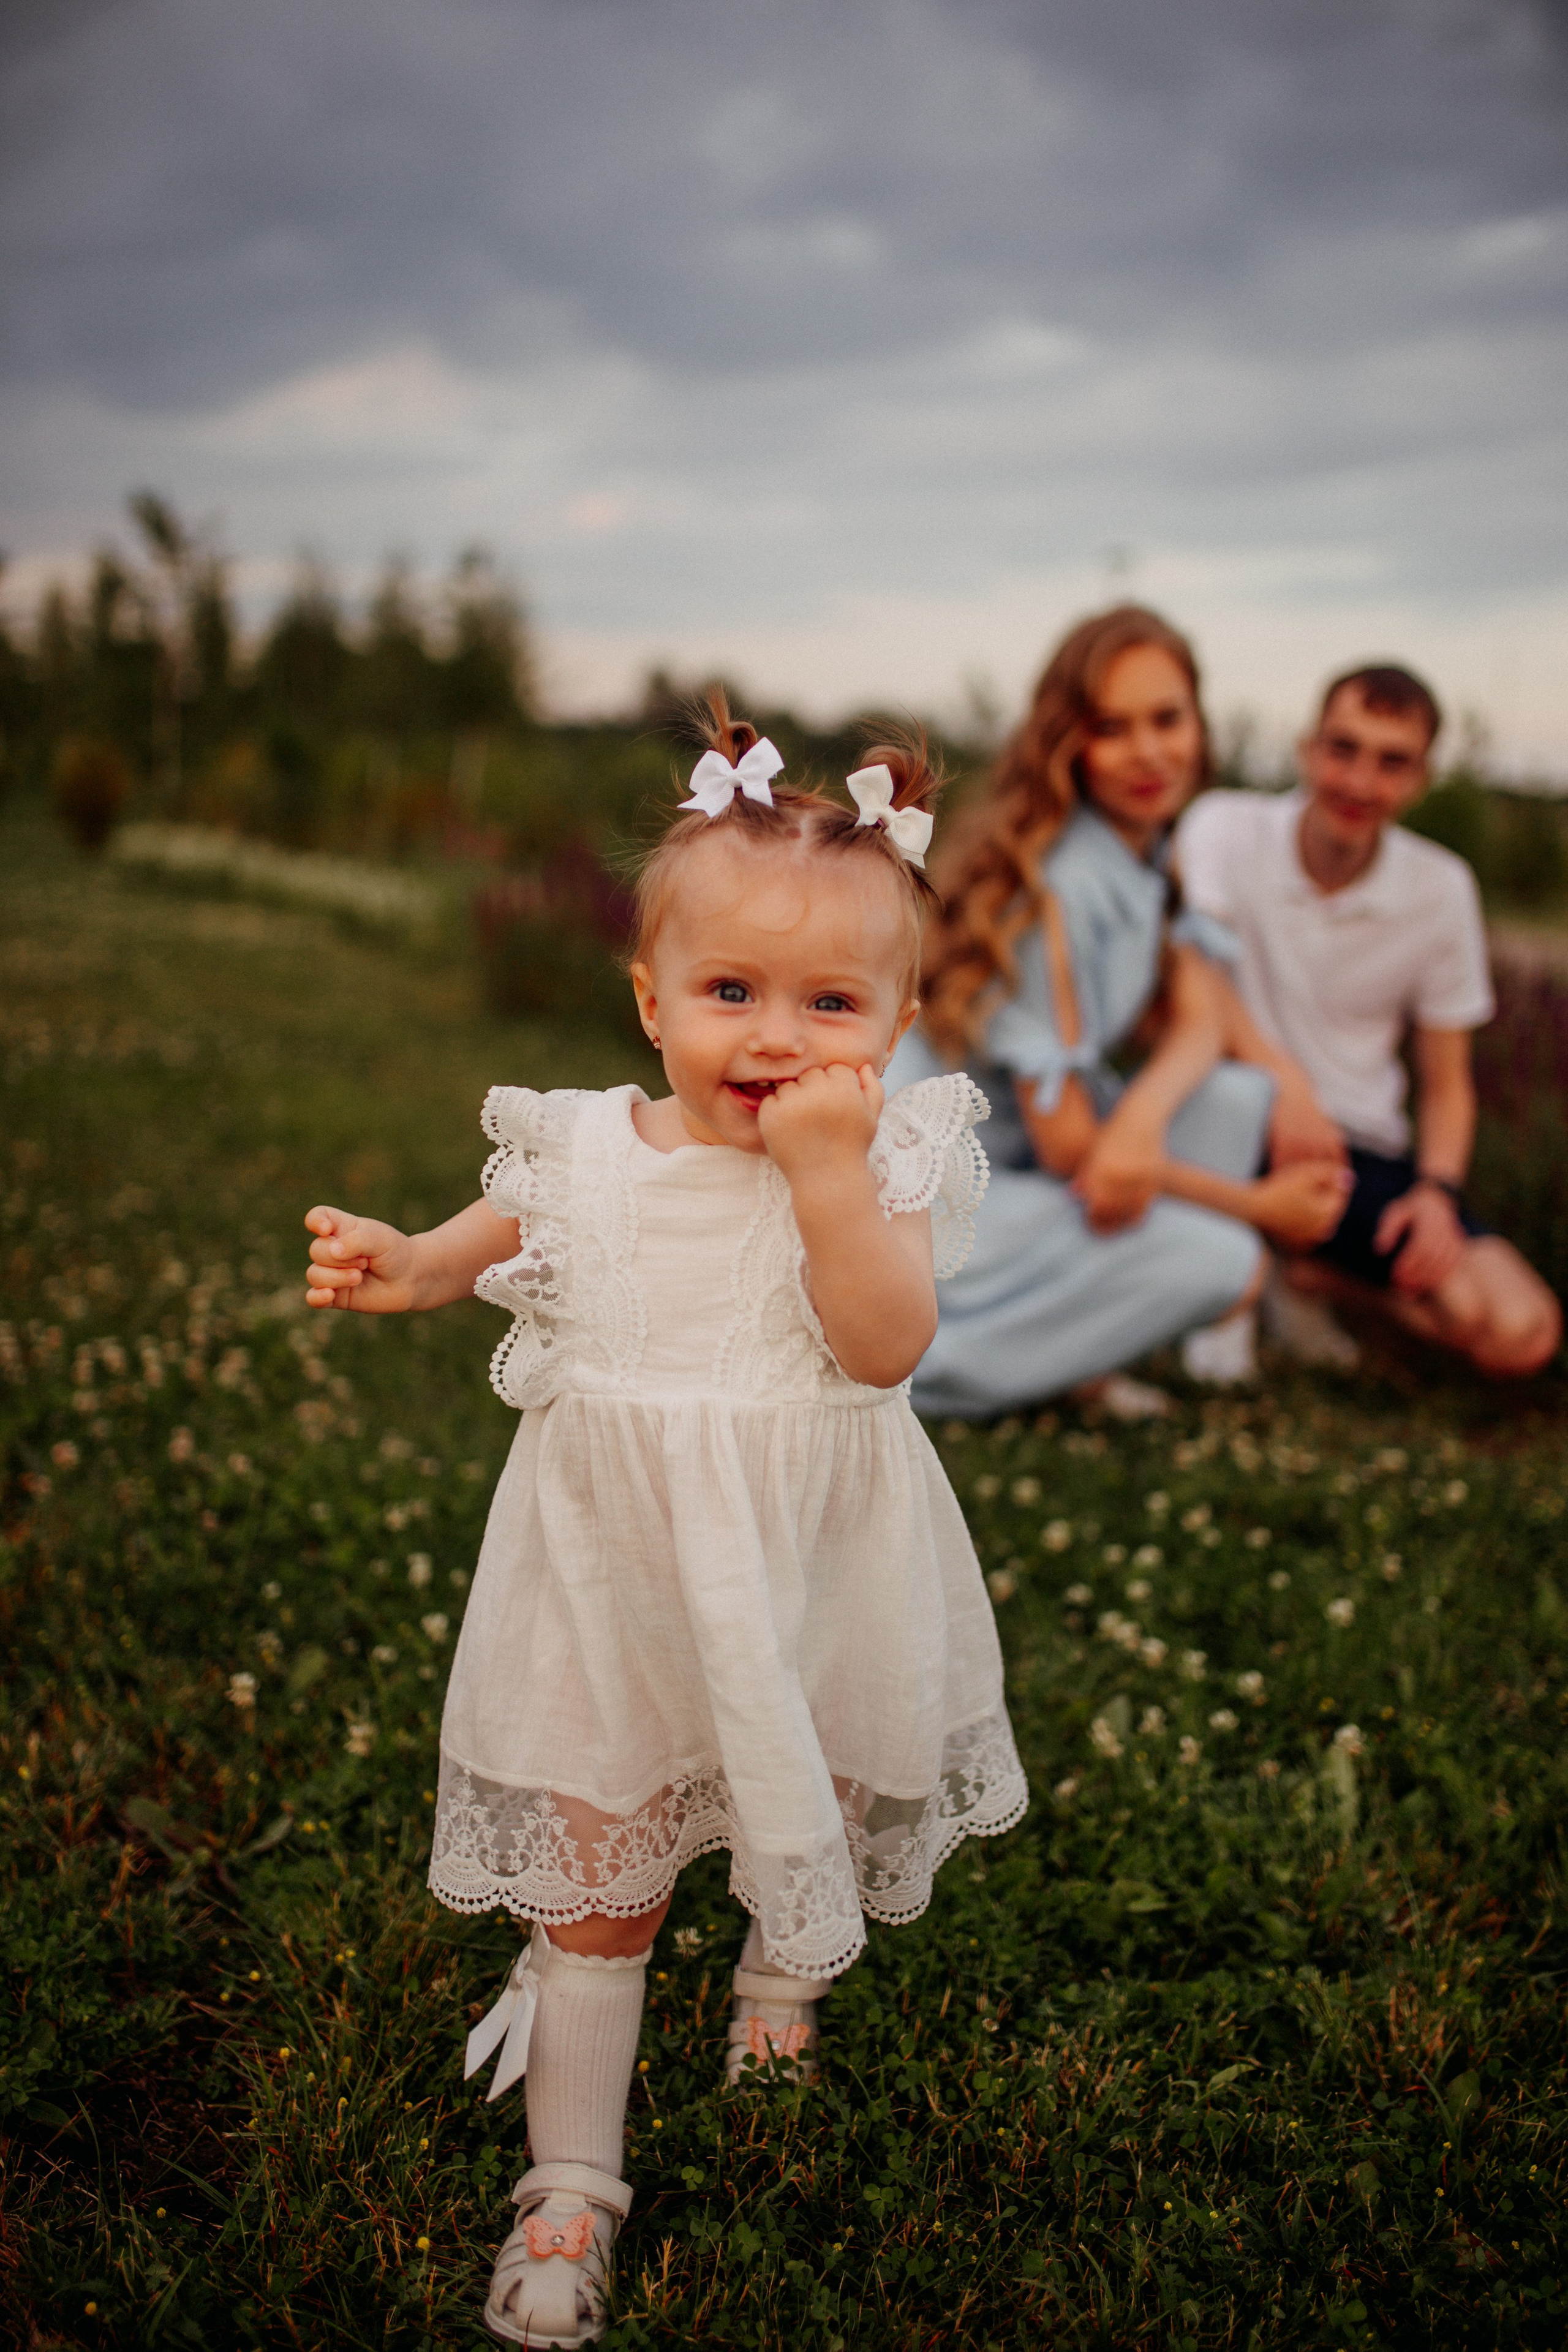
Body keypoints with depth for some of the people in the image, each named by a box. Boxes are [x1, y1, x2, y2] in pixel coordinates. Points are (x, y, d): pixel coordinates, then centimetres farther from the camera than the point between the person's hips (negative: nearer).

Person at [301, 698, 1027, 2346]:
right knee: (593, 1882, 10)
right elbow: (505, 1232, 14)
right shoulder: (583, 1148, -8)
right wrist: (402, 1267, -5)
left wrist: (828, 1169, -33)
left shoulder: (890, 1159, -14)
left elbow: (887, 1345, -27)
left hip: (808, 1584, 0)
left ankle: (783, 1990, 58)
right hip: (618, 1576, 1)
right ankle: (571, 2175, 28)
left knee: (818, 1820, 24)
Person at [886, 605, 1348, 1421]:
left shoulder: (1151, 850, 5)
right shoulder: (1055, 888, -23)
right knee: (1219, 1259, -22)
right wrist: (1261, 1205, -11)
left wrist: (1144, 1114, -27)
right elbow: (1069, 1147, -21)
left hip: (1013, 1154, 8)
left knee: (1242, 1097, -9)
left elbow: (1201, 1015, -3)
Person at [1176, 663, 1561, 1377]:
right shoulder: (1225, 828, -8)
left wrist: (1438, 1190, -12)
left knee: (1521, 1331, -20)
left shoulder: (1440, 888, 1)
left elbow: (1446, 1083, 7)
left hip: (1363, 1153, 3)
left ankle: (1322, 1272, 7)